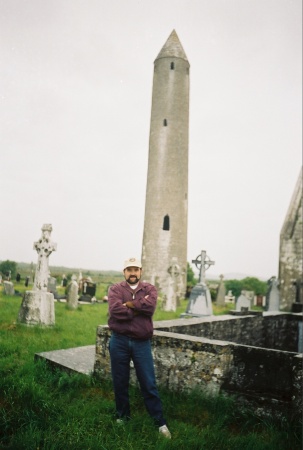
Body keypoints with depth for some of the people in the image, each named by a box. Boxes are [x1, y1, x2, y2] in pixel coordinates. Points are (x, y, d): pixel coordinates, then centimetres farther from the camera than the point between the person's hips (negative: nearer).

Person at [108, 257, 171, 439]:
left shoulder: (149, 288, 2)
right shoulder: (115, 289, -1)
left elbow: (150, 306, -19)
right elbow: (115, 311, -19)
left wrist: (128, 304, -12)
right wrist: (139, 308, -14)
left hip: (142, 343, 0)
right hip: (119, 341, 1)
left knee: (149, 383, 5)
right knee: (120, 381, 13)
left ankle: (161, 422, 15)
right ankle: (122, 416, 32)